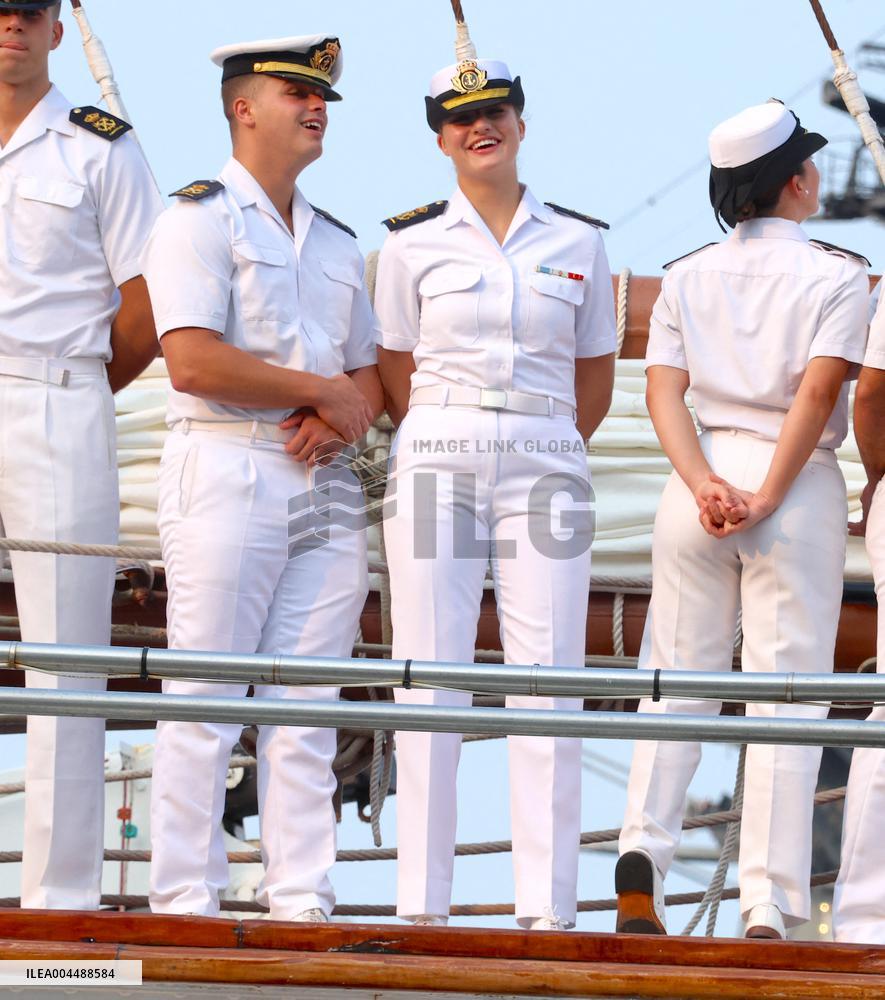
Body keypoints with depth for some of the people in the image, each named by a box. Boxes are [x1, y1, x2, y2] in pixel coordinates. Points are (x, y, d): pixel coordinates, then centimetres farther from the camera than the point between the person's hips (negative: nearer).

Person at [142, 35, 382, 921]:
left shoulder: (337, 244, 21)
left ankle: (302, 902, 3)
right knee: (204, 701, -7)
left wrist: (341, 422, -2)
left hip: (323, 480, 6)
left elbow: (367, 377, 21)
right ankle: (185, 905, -5)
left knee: (307, 709, 3)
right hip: (226, 474, -6)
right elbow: (193, 361, -13)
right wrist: (321, 391, -7)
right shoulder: (198, 219, -1)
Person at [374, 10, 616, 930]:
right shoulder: (413, 244, 6)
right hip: (437, 463, -1)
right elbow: (395, 371, 10)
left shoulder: (577, 241, 10)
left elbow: (595, 373, 15)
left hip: (546, 463, 1)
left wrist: (543, 454, 9)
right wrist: (450, 454, 5)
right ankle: (422, 903, -2)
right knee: (428, 680, -4)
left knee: (548, 680, -5)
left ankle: (548, 907, -4)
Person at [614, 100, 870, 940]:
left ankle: (641, 856, -10)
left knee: (675, 682, 9)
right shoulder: (836, 276, -1)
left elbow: (663, 390, 0)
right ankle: (769, 907, -7)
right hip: (800, 489, -3)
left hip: (699, 480, 3)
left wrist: (706, 485, -10)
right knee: (786, 699, -2)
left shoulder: (685, 279, 11)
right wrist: (764, 501, -14)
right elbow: (818, 392, -13)